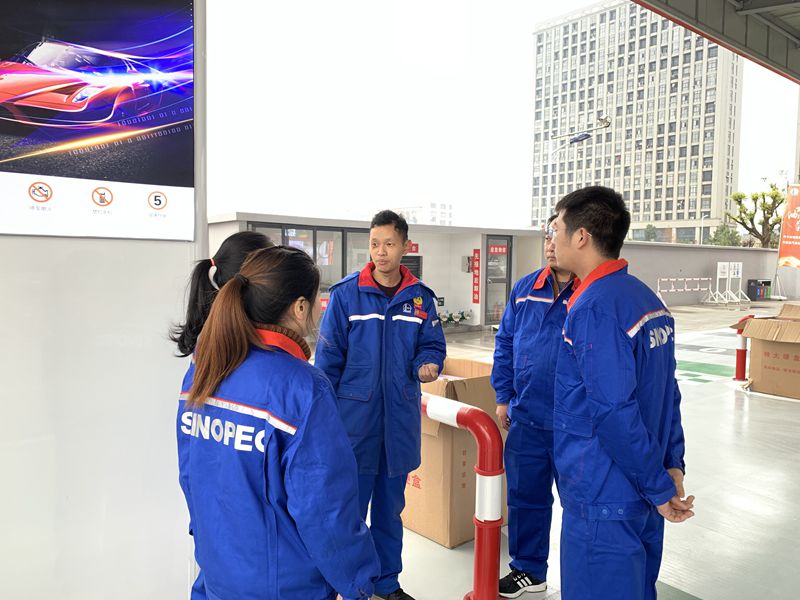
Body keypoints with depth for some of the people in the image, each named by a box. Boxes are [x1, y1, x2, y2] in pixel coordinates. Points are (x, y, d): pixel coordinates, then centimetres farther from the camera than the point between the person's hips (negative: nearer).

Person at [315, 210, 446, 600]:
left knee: (390, 506, 17)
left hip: (400, 418, 3)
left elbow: (432, 344, 8)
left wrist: (426, 365, -15)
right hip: (355, 416, -3)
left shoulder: (420, 297, 2)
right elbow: (328, 358, -6)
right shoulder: (346, 294, -7)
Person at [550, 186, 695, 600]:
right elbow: (667, 393, 10)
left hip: (602, 501, -9)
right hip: (640, 495, 9)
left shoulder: (593, 309, -22)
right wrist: (672, 464, 11)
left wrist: (659, 487, -14)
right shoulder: (647, 299, 7)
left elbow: (615, 412, -24)